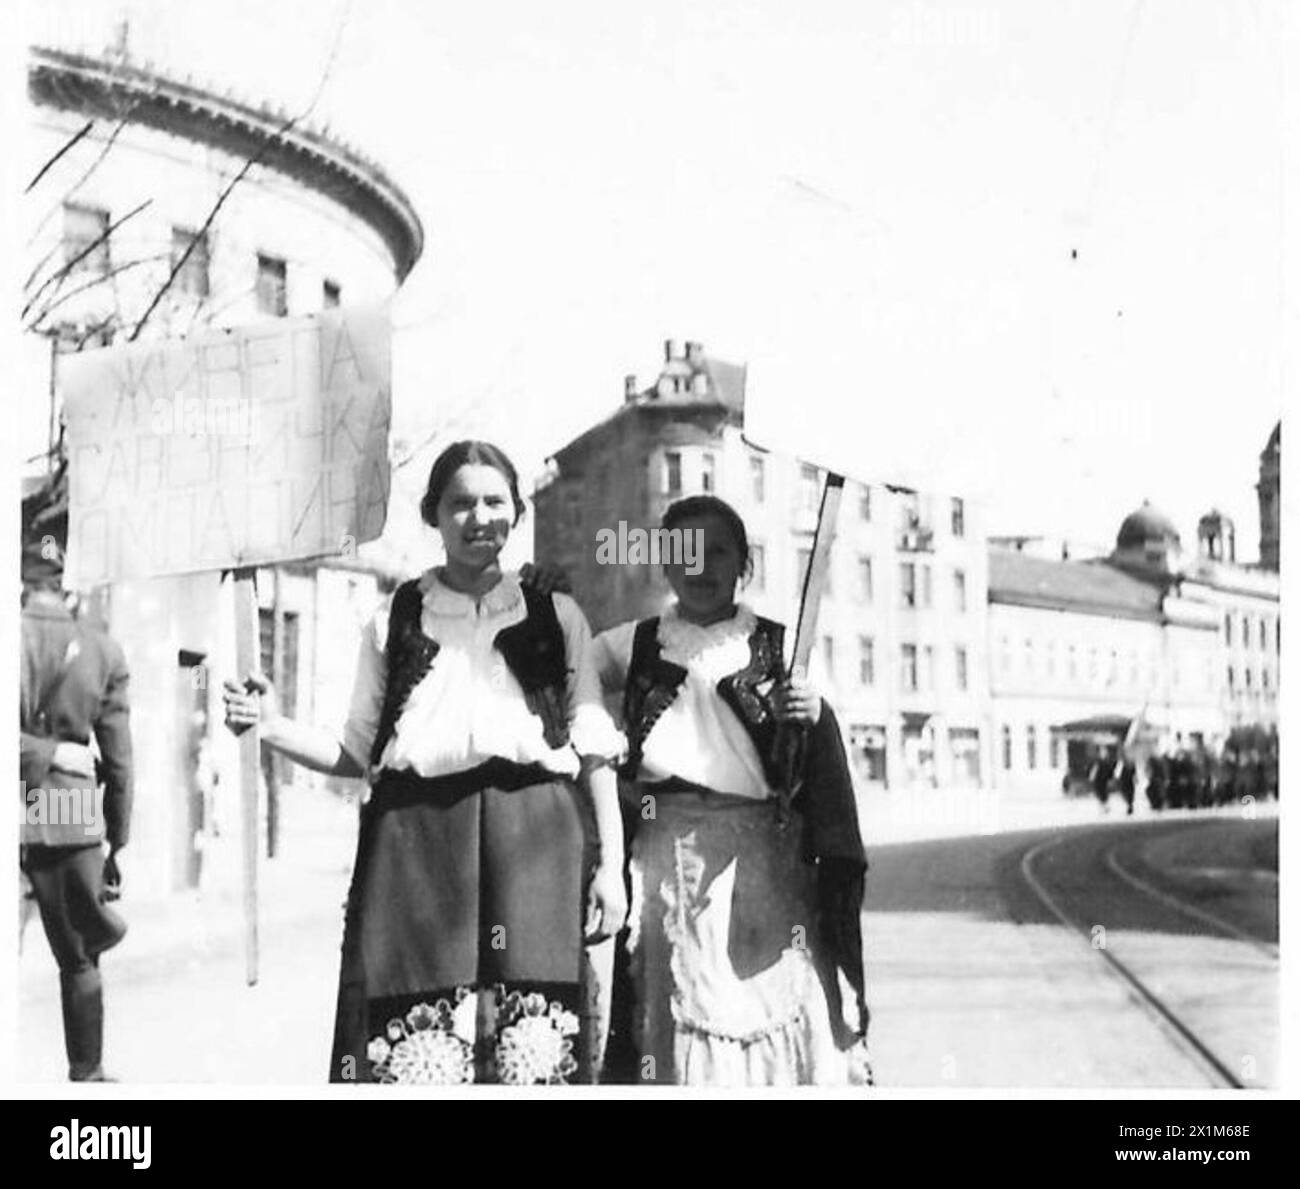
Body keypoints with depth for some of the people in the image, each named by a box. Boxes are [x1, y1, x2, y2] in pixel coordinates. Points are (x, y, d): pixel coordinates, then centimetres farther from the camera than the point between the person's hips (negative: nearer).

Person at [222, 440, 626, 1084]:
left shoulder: (554, 616, 13)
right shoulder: (394, 621, 14)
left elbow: (595, 752, 10)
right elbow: (356, 753, 15)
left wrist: (610, 865, 3)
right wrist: (272, 727, -1)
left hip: (534, 843, 0)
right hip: (417, 841, 0)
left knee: (534, 1050, -6)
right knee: (415, 1047, -8)